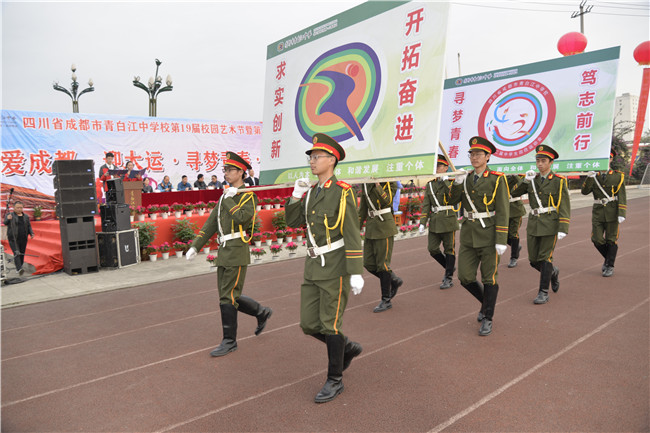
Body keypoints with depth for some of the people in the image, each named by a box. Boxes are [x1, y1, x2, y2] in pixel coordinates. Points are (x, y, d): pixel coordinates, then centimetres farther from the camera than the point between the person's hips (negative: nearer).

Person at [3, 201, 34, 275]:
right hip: (13, 239, -4)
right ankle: (19, 269, -24)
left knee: (22, 254, 8)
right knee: (17, 254, -14)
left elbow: (29, 227, 10)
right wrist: (8, 219, -43)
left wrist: (32, 233, -8)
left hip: (23, 239, 4)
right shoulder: (9, 215, -4)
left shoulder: (26, 217, 8)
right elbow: (5, 223, -20)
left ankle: (18, 268, 24)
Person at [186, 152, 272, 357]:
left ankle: (229, 341, 9)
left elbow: (242, 217, -25)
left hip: (237, 252, -8)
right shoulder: (225, 196, 17)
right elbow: (211, 223, 17)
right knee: (229, 296, 12)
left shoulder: (249, 196, -6)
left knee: (228, 297, -4)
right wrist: (195, 246, 11)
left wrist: (228, 199, -13)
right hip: (223, 252, 8)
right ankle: (262, 312, 31)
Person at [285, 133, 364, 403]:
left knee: (330, 324, 1)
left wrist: (356, 273, -17)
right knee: (309, 324, 9)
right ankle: (348, 348, 33)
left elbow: (352, 236, -14)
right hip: (313, 266, 7)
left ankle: (335, 380, 19)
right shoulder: (311, 192, 11)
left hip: (336, 267, -7)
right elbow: (292, 222, 12)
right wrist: (296, 196, -1)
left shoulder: (343, 192, -11)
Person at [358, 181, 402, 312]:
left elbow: (386, 201, -23)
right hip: (371, 227, 7)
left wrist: (377, 184, -27)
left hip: (384, 228, -7)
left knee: (383, 264, -2)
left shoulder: (390, 182, -7)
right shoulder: (365, 183, 10)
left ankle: (386, 300, 12)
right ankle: (394, 280, 29)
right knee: (368, 263, 6)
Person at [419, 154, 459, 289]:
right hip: (434, 221, 5)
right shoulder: (430, 185, 9)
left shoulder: (451, 182, -4)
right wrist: (423, 222, 2)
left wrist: (445, 181, -24)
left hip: (448, 220, -5)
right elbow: (426, 205, 8)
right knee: (432, 249, 4)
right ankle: (450, 267, 28)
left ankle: (449, 278, 12)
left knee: (449, 249, 3)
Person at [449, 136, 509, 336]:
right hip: (469, 235, 5)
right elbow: (452, 200, 4)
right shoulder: (466, 178, 9)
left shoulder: (497, 179, -7)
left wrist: (501, 240, -15)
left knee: (489, 278, 4)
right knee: (465, 278, 4)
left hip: (489, 235, -5)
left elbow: (503, 212, -11)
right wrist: (458, 182, -12)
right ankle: (487, 301, 32)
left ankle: (487, 319, 19)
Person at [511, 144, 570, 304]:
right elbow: (513, 193, 6)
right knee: (533, 260, 8)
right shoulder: (532, 180, 9)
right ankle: (553, 272, 38)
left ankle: (543, 293, 8)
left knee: (545, 258, -3)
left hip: (550, 224, -5)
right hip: (533, 224, 5)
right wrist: (525, 181, -8)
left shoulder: (559, 181, -5)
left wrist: (563, 229, -16)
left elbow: (564, 207, -8)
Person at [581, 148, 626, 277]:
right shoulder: (594, 176, 7)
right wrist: (589, 178, -20)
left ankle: (609, 266, 14)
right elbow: (584, 191, -6)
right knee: (597, 240, 0)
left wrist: (622, 214, -13)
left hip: (612, 213, -2)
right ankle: (609, 258, 27)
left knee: (611, 240, 2)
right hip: (598, 213, 2)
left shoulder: (618, 176, 0)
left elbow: (622, 197, -5)